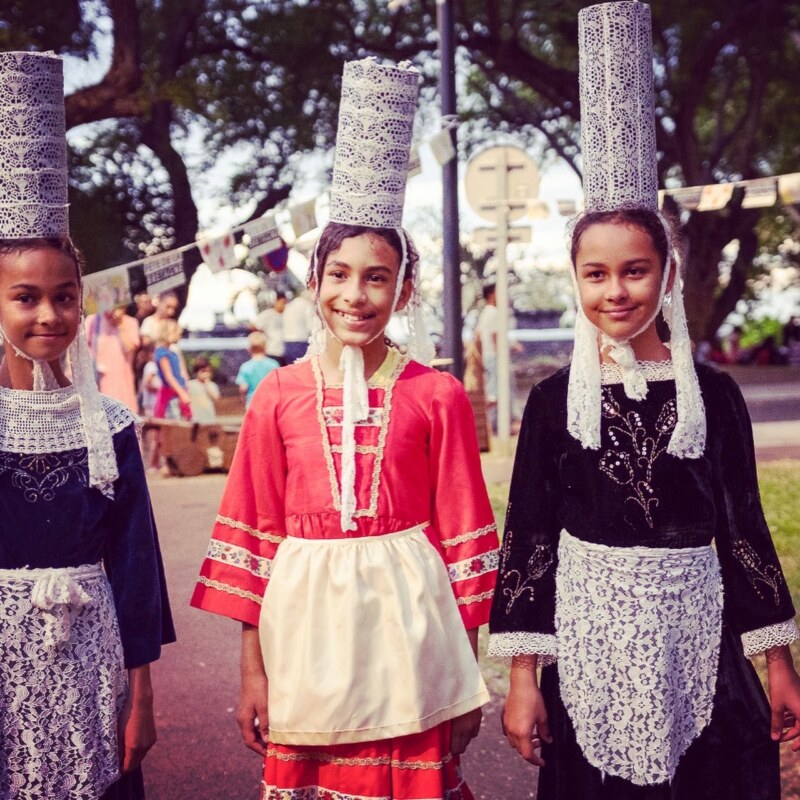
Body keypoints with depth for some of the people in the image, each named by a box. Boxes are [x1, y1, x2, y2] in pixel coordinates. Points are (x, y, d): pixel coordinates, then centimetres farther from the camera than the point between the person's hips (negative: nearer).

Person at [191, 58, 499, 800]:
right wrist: (252, 667, 3)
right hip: (307, 626, 1)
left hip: (407, 624, -1)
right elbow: (253, 533, 4)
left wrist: (466, 673, 3)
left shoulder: (437, 396, -2)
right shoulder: (278, 395, 1)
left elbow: (463, 534, 2)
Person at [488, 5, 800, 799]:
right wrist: (523, 678, -3)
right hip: (587, 638, 0)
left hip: (696, 637, 1)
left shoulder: (711, 394, 0)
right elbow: (527, 539, -1)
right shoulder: (554, 399, -2)